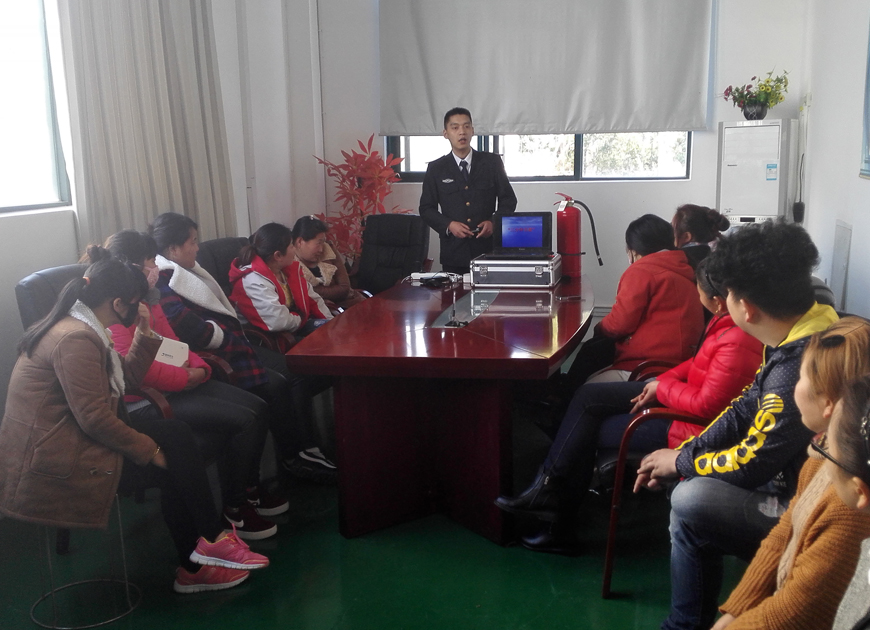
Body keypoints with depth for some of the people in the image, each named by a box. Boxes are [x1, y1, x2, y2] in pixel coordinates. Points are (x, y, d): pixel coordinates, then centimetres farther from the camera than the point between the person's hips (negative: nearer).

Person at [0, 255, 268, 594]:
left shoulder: (79, 328, 12)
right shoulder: (76, 340, -21)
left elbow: (125, 380, 18)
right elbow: (95, 418, -24)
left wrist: (144, 333, 7)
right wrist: (149, 449, -13)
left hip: (70, 438, 10)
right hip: (57, 464, -10)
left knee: (176, 435, 0)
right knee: (175, 458, -7)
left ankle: (194, 566, 2)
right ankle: (211, 541, 9)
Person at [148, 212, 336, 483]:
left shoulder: (186, 271, 16)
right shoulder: (162, 285, -17)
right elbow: (195, 331, -26)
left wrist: (237, 335, 5)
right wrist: (230, 338, -11)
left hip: (228, 346, 11)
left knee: (295, 371, 0)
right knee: (274, 384, -21)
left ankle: (305, 448, 0)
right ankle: (292, 458, -4)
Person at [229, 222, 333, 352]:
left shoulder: (289, 268, 3)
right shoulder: (254, 281, -25)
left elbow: (313, 299, 11)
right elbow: (279, 321, -32)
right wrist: (301, 318, -12)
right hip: (270, 338, -9)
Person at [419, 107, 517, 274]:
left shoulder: (492, 162, 4)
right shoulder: (436, 168, 4)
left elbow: (508, 199, 8)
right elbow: (426, 208, 6)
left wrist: (494, 222, -10)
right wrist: (448, 225, -11)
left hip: (488, 248, 0)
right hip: (453, 251, 0)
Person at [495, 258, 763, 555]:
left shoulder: (737, 342, -32)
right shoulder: (728, 319, -4)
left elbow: (706, 405, -29)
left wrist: (662, 388, -14)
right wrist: (664, 380, 0)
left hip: (690, 425, -10)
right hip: (676, 394, 10)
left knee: (589, 431, 2)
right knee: (587, 397, 4)